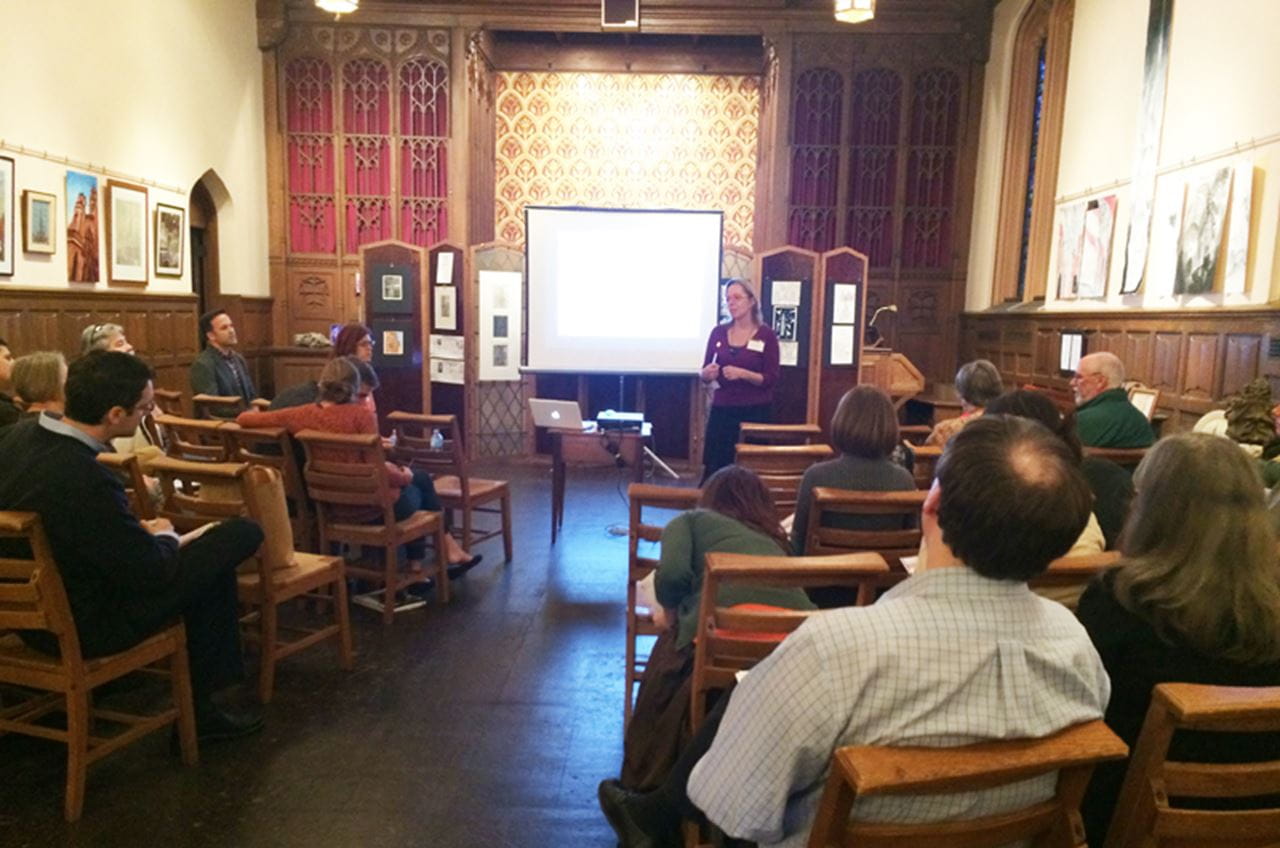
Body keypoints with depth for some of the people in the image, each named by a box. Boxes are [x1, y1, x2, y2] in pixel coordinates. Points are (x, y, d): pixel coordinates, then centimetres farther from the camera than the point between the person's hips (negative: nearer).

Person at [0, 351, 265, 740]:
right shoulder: (85, 479, -33)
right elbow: (152, 572, -22)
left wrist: (141, 530, 5)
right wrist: (165, 537, -2)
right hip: (82, 628, -9)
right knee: (240, 533, -7)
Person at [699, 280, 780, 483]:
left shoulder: (766, 334, -3)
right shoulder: (718, 332, 6)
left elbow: (771, 378, -6)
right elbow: (704, 374, 11)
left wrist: (743, 374, -20)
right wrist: (707, 373, -12)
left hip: (755, 412, -3)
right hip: (721, 410, 3)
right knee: (713, 467, -1)